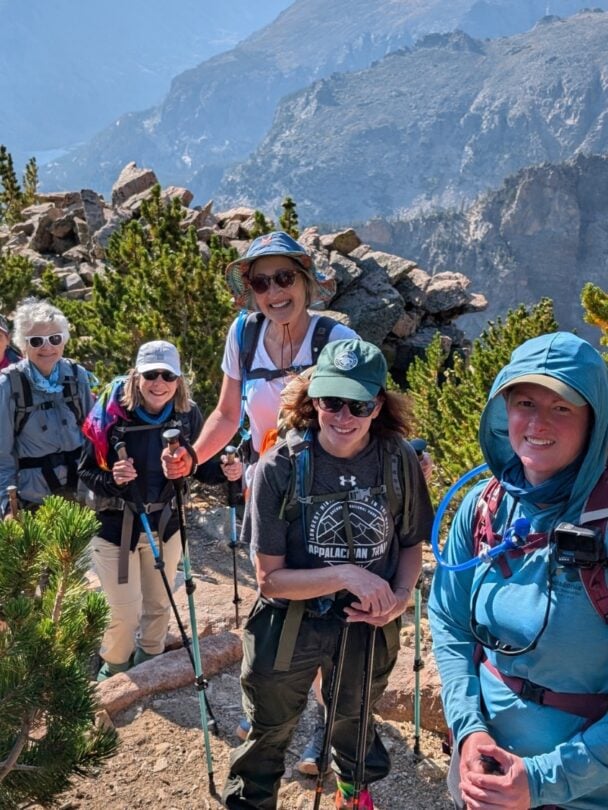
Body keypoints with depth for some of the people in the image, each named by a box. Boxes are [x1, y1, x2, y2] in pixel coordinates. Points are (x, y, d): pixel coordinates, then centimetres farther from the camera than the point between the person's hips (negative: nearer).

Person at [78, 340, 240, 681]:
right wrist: (112, 478, -33)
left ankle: (148, 666, 48)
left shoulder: (188, 414, -11)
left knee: (160, 604, 20)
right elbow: (86, 472, -13)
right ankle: (113, 672, 37)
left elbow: (200, 465, -2)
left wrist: (225, 470, -22)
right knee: (125, 614, 5)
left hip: (165, 522, 3)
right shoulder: (112, 413, -20)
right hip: (116, 525, -3)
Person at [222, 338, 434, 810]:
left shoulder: (399, 460, -15)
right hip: (289, 625, -2)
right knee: (270, 733, 22)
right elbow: (270, 577, -19)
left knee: (355, 719, 30)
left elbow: (411, 544, 0)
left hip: (367, 627, 3)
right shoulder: (279, 468, -23)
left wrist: (401, 596, -18)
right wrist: (347, 576, -30)